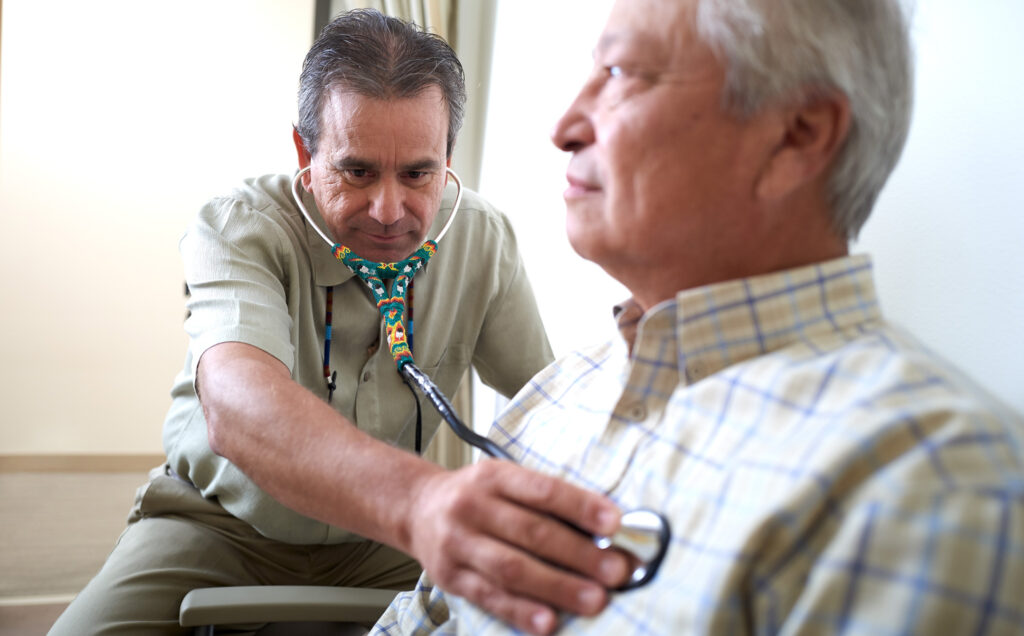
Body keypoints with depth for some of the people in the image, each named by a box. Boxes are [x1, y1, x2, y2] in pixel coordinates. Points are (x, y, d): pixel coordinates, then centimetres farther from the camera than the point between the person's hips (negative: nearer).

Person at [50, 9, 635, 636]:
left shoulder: (483, 238, -11)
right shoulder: (236, 228, -23)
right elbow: (234, 404, -43)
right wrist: (417, 497, -63)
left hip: (380, 533, 2)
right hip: (220, 523, -1)